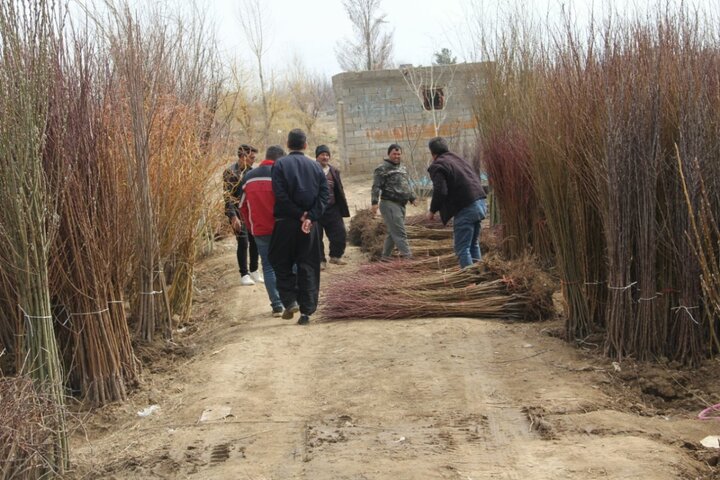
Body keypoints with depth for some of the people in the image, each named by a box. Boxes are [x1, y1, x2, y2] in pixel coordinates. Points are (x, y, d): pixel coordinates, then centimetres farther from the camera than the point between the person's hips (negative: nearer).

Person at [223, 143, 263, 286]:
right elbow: (228, 196, -16)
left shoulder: (250, 171, 9)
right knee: (243, 243, -6)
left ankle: (254, 270, 22)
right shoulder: (230, 172, -12)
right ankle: (244, 274, 4)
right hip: (238, 212, -6)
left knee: (255, 241, 8)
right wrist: (233, 216, -21)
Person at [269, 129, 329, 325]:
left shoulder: (280, 165, -3)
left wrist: (299, 214, -8)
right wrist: (310, 217, -9)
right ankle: (306, 311, 5)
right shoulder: (315, 166, 7)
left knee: (282, 264, 12)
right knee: (308, 267, 6)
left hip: (286, 223, -2)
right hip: (310, 224, 3)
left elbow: (280, 195, -13)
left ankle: (290, 301, -2)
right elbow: (324, 195, -2)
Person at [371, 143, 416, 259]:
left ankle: (385, 257, 22)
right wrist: (374, 202, -19)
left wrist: (412, 198, 28)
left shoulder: (403, 168, 19)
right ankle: (407, 257, -15)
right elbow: (376, 187, -12)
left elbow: (408, 184, 30)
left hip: (400, 205, 9)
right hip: (389, 204, -9)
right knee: (400, 233, -13)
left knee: (393, 233, 13)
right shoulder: (382, 169, -7)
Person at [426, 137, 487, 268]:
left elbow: (440, 191, -17)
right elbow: (476, 178, 23)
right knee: (473, 244, 21)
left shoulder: (437, 166, -7)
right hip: (479, 202, 9)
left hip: (465, 208, -8)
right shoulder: (458, 160, 20)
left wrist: (432, 211, -4)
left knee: (462, 248, -2)